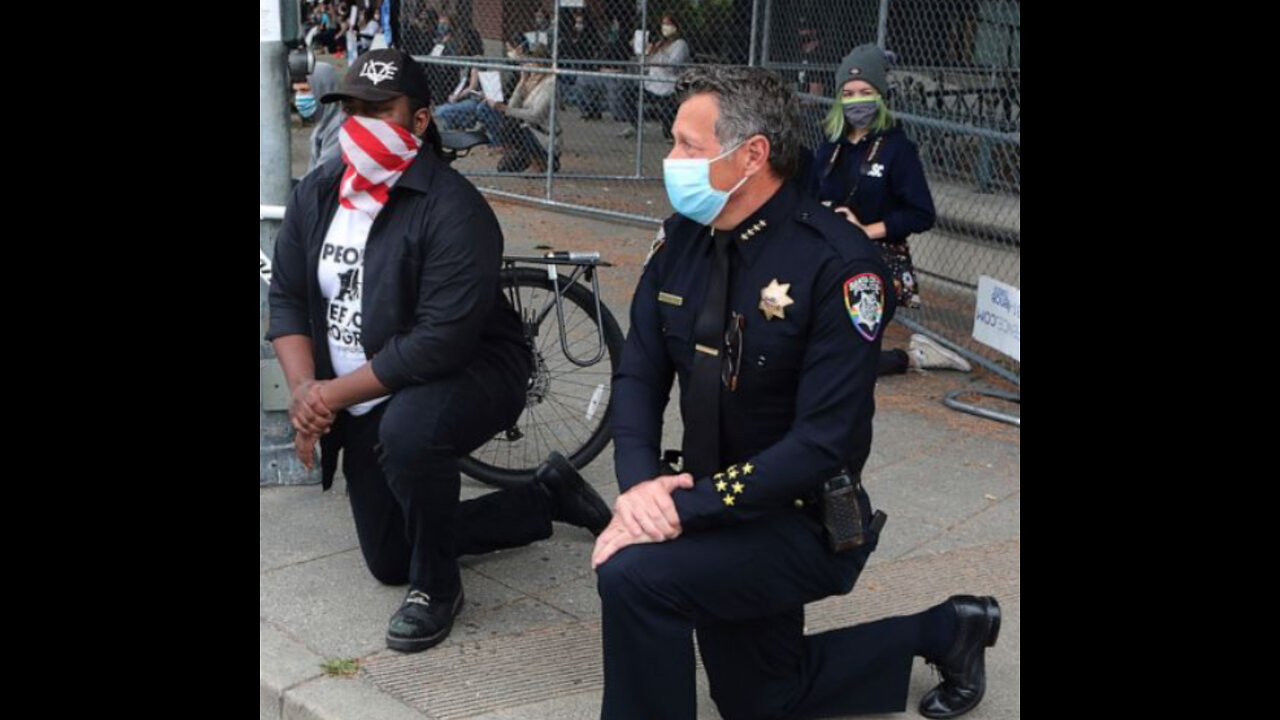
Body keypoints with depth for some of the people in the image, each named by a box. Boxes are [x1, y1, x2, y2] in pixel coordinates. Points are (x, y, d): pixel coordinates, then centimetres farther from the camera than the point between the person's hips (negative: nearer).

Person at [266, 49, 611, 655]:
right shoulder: (316, 193, -2)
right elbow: (287, 298, 0)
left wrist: (335, 393, -24)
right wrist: (304, 389, -17)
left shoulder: (453, 210, -24)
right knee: (389, 560, 13)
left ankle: (437, 585, -14)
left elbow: (440, 341, -29)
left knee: (407, 431, -42)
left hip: (466, 372, -7)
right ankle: (550, 496, 29)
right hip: (367, 404, 7)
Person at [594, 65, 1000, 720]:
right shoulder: (683, 238, -4)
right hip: (716, 508, 7)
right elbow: (639, 374, -2)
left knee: (634, 574, -28)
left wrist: (685, 508, -30)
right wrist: (639, 482, -21)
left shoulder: (839, 266, -23)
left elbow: (824, 443, -26)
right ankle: (943, 632, 39)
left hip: (803, 524, -7)